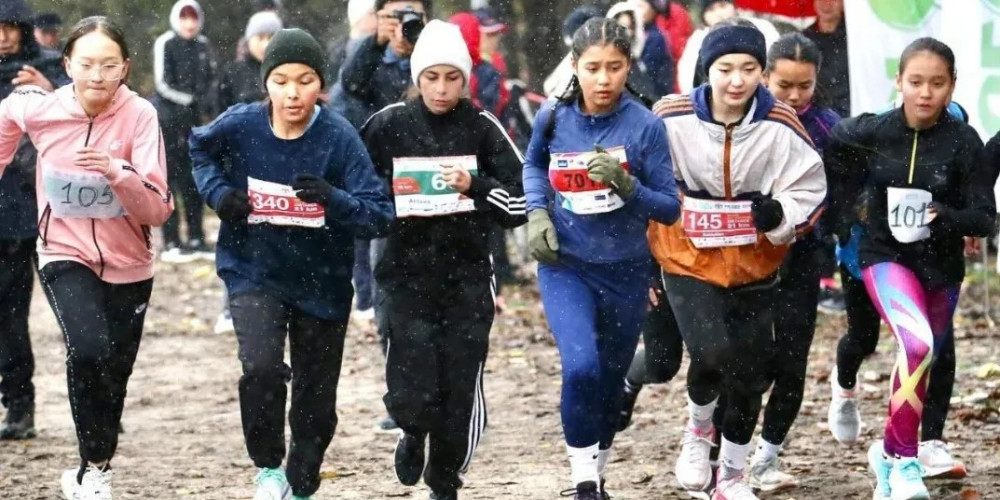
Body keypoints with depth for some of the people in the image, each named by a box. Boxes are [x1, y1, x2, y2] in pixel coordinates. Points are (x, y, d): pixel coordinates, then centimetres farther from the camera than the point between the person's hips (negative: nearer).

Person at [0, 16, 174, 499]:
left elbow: (158, 209, -21)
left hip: (127, 265, 1)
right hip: (66, 255, -1)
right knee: (88, 349, -27)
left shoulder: (139, 115, -18)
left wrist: (117, 172, -37)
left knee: (113, 374, 14)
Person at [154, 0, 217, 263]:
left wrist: (207, 103, -1)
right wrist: (191, 101, -15)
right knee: (170, 179, -5)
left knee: (194, 181, 9)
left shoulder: (204, 46, 9)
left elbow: (211, 79, 17)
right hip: (169, 119, -5)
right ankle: (170, 243, -4)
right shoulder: (165, 44, -7)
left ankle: (196, 239, 16)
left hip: (194, 120, 5)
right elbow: (163, 83, -11)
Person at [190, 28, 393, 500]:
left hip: (322, 283, 1)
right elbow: (200, 147, 11)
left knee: (316, 399, 13)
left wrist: (333, 198, -38)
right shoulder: (241, 125, -13)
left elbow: (378, 215, -20)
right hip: (254, 272, 0)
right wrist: (218, 191, -6)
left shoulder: (339, 137, -18)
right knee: (261, 367, -27)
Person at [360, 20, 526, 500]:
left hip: (467, 278, 1)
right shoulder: (388, 126, -1)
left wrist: (475, 185, -18)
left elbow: (520, 204, -2)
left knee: (459, 392, 1)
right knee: (412, 394, -11)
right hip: (407, 274, -1)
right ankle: (413, 433, 26)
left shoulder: (483, 128, -1)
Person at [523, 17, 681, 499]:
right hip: (565, 265, 0)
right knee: (580, 367, -23)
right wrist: (537, 212, -1)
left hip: (623, 271, 1)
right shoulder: (553, 117, -6)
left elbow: (669, 207, -8)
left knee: (609, 382, 15)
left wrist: (627, 185, -26)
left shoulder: (645, 125, -13)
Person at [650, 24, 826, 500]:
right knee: (713, 355, -22)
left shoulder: (781, 127, -11)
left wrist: (780, 215, -23)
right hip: (688, 263, -2)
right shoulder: (673, 119, -14)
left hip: (754, 269, 2)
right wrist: (645, 249, 6)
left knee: (749, 376, 6)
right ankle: (698, 428, 12)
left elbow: (809, 193, -2)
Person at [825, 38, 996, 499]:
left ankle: (889, 451, 42)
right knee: (918, 343, -27)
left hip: (941, 267, 2)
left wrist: (947, 216, -29)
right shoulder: (869, 132, -12)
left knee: (919, 364, 17)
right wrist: (846, 219, 7)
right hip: (885, 256, -2)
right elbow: (832, 154, 10)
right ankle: (904, 460, -16)